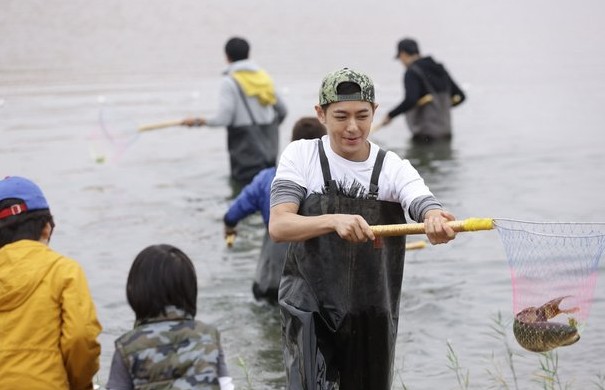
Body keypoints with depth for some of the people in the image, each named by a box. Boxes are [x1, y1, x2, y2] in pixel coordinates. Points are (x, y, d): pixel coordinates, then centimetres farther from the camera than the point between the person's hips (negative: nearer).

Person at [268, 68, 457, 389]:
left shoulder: (395, 168, -1)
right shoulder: (301, 155, -5)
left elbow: (426, 207, -21)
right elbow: (278, 226, -17)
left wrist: (436, 221, -46)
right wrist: (334, 221, -36)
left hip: (373, 317, 2)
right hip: (309, 309, -2)